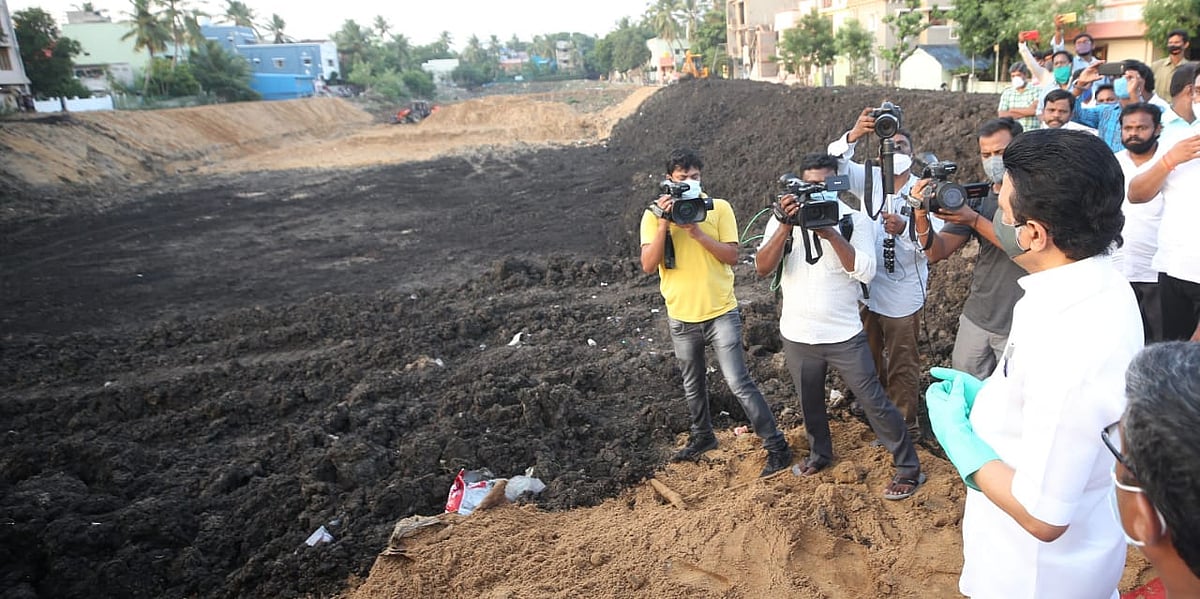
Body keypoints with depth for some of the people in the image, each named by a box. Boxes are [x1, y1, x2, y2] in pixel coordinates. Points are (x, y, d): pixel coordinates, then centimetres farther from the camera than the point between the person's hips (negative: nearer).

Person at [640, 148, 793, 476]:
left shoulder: (719, 208, -4)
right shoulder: (654, 215, -2)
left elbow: (732, 256, -11)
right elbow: (649, 266, -12)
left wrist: (697, 231, -21)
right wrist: (664, 224, -22)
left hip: (721, 313, -3)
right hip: (681, 317, 3)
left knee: (739, 383, -6)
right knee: (692, 384, 19)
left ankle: (776, 446, 5)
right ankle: (702, 436, 40)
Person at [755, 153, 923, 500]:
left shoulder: (855, 220, -6)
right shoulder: (783, 220, -2)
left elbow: (865, 271, -18)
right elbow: (762, 267, -14)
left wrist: (830, 231, -25)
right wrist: (786, 226, -25)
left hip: (844, 335, -2)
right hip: (797, 336, 3)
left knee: (874, 402, 1)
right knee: (810, 403, 21)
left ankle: (908, 467, 18)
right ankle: (820, 454, 44)